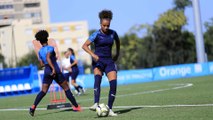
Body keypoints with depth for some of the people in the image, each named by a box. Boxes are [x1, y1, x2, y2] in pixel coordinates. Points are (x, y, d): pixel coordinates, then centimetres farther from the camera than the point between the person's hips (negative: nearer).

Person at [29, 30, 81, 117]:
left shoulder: (40, 51, 11)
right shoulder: (50, 48, -7)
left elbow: (42, 63, 15)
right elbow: (48, 58, -23)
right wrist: (53, 68, -26)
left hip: (47, 71, 5)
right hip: (55, 71, -5)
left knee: (43, 91, 2)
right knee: (66, 88, 5)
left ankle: (33, 107, -15)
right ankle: (76, 106, 8)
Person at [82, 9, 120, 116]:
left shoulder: (113, 33, 4)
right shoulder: (96, 35, -8)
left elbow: (117, 41, 27)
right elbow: (84, 46, -10)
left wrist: (117, 53, 20)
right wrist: (93, 55, -22)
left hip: (109, 61, 4)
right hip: (98, 60, -4)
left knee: (113, 84, -12)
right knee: (97, 78, -32)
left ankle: (109, 109, -5)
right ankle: (96, 104, -43)